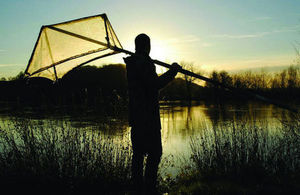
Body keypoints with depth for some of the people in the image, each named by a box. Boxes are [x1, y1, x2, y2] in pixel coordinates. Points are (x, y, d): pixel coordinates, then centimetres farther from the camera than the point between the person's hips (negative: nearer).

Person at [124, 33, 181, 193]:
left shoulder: (131, 63, 14)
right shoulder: (144, 62, -14)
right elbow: (154, 84, -23)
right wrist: (172, 71, -13)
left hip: (135, 116, 10)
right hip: (147, 117, -9)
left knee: (138, 152, 14)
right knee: (154, 152, -4)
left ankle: (137, 183, 21)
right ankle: (149, 186, -3)